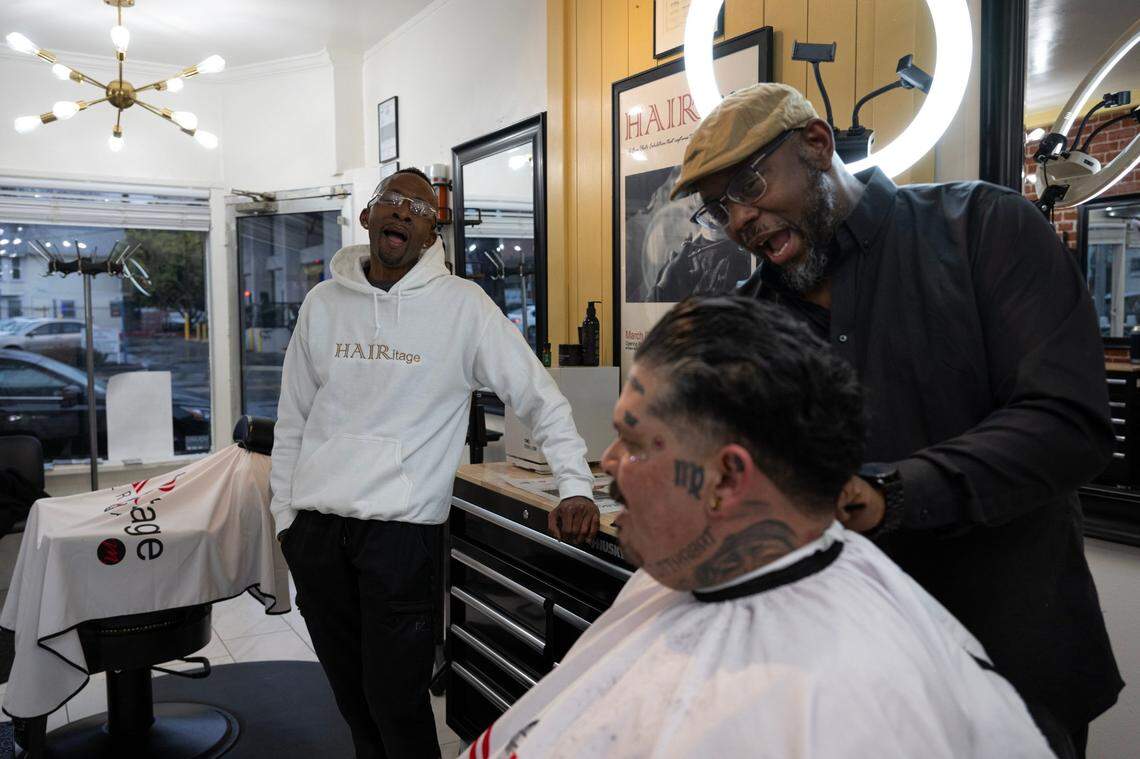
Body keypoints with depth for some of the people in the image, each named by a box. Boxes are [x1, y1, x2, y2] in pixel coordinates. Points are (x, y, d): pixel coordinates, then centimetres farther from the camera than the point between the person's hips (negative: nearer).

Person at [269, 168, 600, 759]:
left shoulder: (462, 305, -4)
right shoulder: (324, 302, 8)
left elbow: (539, 396, -3)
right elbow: (293, 419, 13)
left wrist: (575, 487, -12)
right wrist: (285, 516, 10)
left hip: (401, 529, -4)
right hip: (315, 526, 4)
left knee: (396, 700, 1)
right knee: (351, 696, 16)